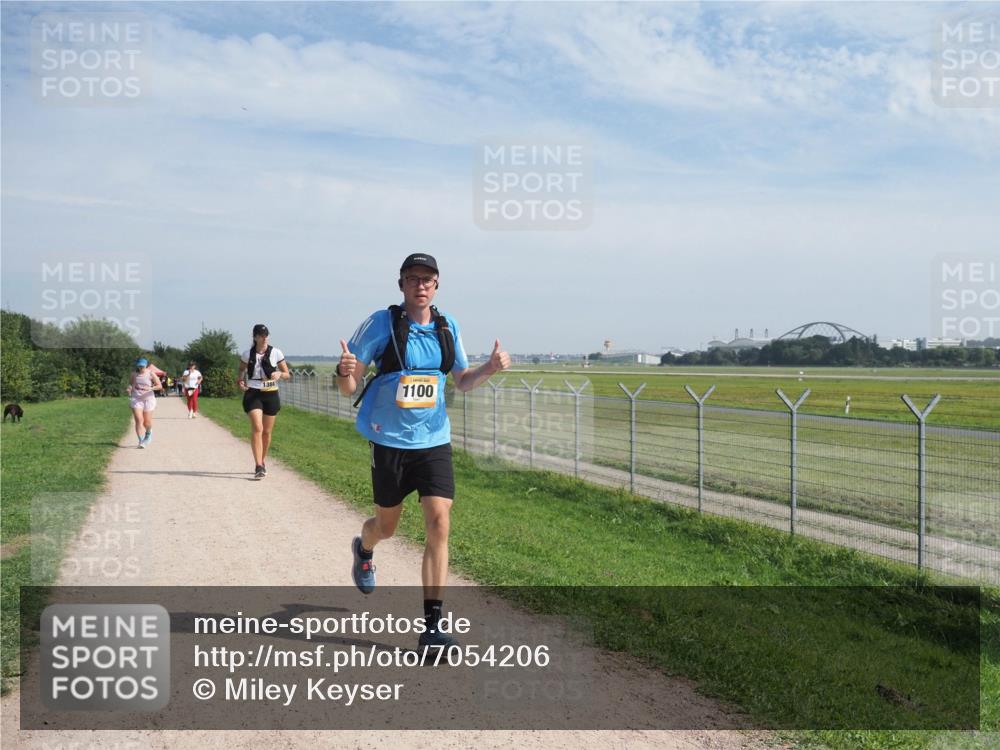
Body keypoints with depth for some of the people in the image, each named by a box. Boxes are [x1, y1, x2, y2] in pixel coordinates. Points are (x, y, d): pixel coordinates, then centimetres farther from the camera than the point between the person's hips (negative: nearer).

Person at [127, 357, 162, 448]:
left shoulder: (151, 374, -5)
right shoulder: (134, 374, 4)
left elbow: (160, 385, -6)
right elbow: (130, 383, 20)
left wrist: (151, 388, -24)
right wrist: (129, 388, -4)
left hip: (148, 399, -1)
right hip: (136, 399, 1)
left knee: (147, 422, 6)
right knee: (139, 420, -12)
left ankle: (148, 433, 41)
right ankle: (141, 441, -10)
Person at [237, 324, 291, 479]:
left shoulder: (275, 353, -2)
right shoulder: (247, 354, 0)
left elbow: (287, 374, 4)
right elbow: (241, 370, 18)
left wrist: (279, 374, -18)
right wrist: (240, 381, -3)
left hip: (271, 394, 1)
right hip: (253, 394, -1)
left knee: (267, 431, 9)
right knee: (257, 428, -18)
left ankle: (262, 461, 30)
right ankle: (258, 466, -21)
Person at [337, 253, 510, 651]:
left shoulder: (448, 327, 3)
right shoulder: (381, 323, -9)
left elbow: (463, 380, 15)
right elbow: (348, 386, -7)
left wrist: (489, 368, -6)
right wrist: (345, 372, -31)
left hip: (434, 441, 2)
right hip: (390, 440, -2)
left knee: (439, 523, -11)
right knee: (387, 525, 13)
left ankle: (432, 625, -5)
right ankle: (364, 549, 53)